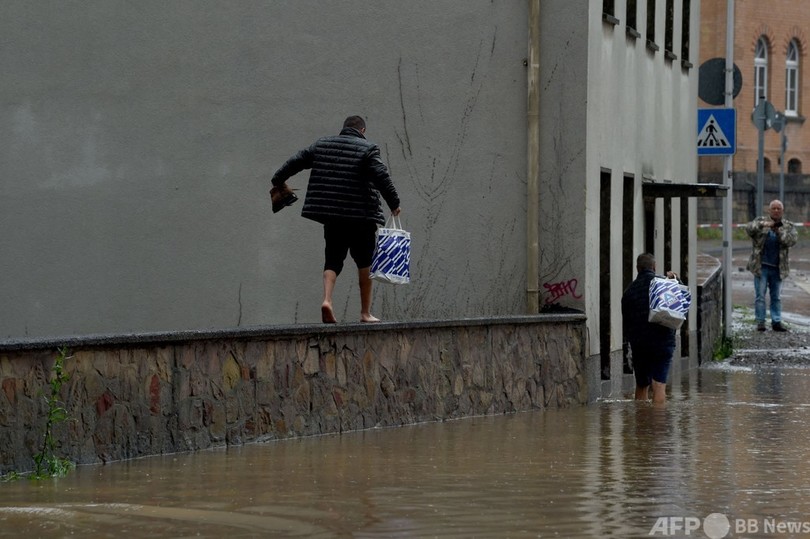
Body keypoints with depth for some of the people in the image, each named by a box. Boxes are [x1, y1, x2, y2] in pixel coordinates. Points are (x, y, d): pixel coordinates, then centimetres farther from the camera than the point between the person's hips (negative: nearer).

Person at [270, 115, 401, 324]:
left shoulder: (321, 145, 11)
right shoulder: (367, 149, -3)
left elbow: (296, 161, 16)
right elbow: (381, 177, -13)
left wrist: (278, 180, 31)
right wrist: (394, 203, -6)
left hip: (331, 216, 4)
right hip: (361, 216, -3)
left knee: (333, 260, 10)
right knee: (364, 261, 8)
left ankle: (327, 299, -14)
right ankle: (365, 312, 9)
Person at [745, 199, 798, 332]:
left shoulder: (788, 226, 8)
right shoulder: (761, 221, 3)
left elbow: (792, 240, -8)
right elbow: (749, 229, -15)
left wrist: (779, 231, -24)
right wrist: (763, 224, -33)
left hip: (777, 267, 2)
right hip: (761, 266, -2)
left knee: (776, 296, 7)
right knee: (760, 295, -1)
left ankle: (776, 321, 12)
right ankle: (760, 321, 4)